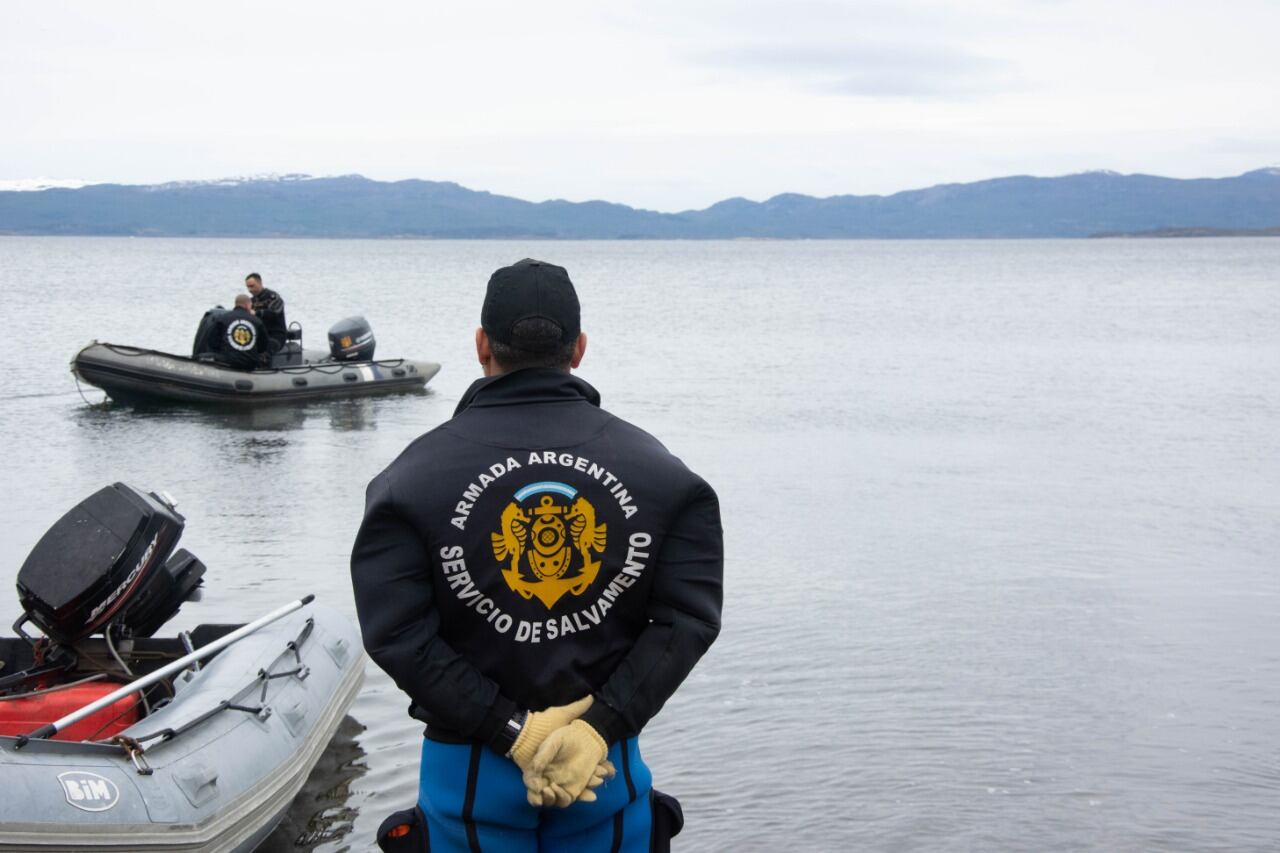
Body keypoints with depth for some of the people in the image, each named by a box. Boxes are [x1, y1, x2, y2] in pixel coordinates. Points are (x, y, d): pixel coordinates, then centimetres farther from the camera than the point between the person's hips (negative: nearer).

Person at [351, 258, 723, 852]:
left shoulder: (416, 474, -7)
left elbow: (396, 632, -15)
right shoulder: (653, 466, -3)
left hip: (469, 769, -1)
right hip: (610, 762, 1)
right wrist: (601, 726, -13)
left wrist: (512, 732, -15)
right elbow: (689, 616, -10)